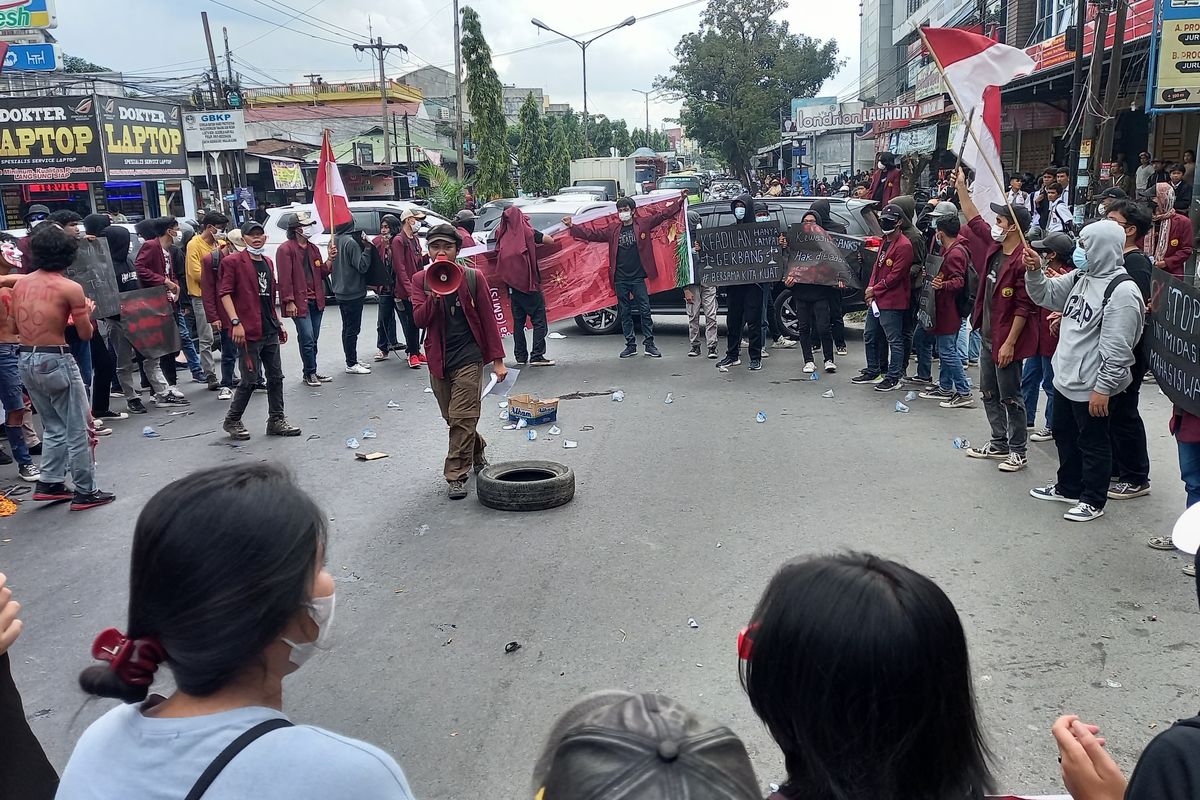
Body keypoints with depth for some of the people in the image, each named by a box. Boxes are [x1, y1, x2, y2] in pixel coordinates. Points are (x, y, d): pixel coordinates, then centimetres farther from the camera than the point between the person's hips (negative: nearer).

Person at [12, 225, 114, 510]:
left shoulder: (20, 284, 8)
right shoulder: (71, 288, -11)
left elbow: (18, 327, 15)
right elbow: (86, 334, -6)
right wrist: (88, 311, 13)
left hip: (26, 361, 7)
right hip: (55, 360, -7)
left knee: (53, 427, 21)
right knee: (77, 430, 3)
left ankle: (49, 484, 21)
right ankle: (85, 492, 7)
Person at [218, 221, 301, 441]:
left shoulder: (268, 263, 18)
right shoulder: (232, 261, -5)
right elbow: (225, 293, -13)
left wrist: (278, 324, 21)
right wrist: (235, 322, -23)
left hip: (270, 331, 7)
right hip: (249, 331, -7)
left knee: (275, 377, 9)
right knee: (250, 379, -2)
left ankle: (276, 420, 18)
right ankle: (232, 421, 15)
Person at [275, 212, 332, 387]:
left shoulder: (313, 248, 16)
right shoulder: (286, 249, -9)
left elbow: (321, 273, 16)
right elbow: (285, 278, -13)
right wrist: (289, 302, -17)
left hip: (316, 300, 8)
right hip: (299, 302, -7)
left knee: (313, 339, 11)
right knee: (307, 338, -8)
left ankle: (311, 371, 20)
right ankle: (309, 373, 2)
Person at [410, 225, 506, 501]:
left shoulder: (474, 277, -2)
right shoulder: (420, 280, 3)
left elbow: (488, 319, 0)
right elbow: (419, 319, -6)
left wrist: (497, 359, -3)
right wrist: (435, 294, -23)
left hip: (468, 358, -3)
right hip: (438, 360, 4)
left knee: (462, 418, -10)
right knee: (453, 418, 15)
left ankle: (456, 476, -3)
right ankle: (477, 451, 39)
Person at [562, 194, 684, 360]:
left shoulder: (644, 223, 3)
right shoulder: (613, 229, 9)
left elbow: (663, 214, 4)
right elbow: (592, 233, 12)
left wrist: (680, 199, -2)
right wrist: (572, 227, 7)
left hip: (638, 277, -2)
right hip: (620, 279, 3)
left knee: (645, 310, -2)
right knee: (624, 313, 7)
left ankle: (649, 344, 6)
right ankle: (631, 346, 15)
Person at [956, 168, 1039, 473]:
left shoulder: (1023, 260, -20)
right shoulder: (994, 246, 5)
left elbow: (1025, 307, -21)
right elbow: (974, 219, 19)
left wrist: (1009, 343, -22)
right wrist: (961, 186, 17)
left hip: (1006, 341, -9)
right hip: (987, 336, 9)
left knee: (1010, 397, 1)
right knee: (989, 394, 16)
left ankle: (1018, 451, 12)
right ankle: (999, 444, 28)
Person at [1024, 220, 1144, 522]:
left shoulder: (1122, 291, -21)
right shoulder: (1081, 277, 6)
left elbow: (1116, 348, -22)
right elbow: (1046, 295, 17)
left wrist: (1103, 388, -21)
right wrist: (1035, 271, -2)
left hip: (1090, 386, -9)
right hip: (1066, 378, 9)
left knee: (1093, 443, 6)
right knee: (1065, 435, 22)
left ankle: (1093, 500, 20)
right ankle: (1068, 488, 38)